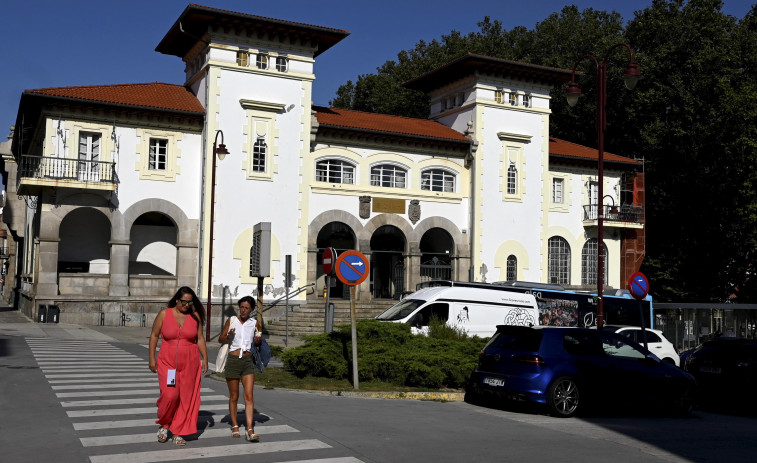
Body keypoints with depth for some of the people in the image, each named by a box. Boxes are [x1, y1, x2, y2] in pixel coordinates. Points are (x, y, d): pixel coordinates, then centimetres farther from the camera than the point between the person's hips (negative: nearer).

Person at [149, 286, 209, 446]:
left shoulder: (195, 316, 3)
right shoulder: (164, 314, -1)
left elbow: (200, 338, 8)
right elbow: (154, 335, 4)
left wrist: (205, 359, 1)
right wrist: (152, 359, 0)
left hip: (190, 362, 2)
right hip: (167, 362, -2)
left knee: (186, 399, 1)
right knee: (169, 395, -14)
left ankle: (177, 432, 13)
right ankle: (164, 424, 13)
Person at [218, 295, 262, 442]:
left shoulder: (255, 323, 4)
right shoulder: (231, 321, 0)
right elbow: (220, 339, 4)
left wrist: (258, 341, -6)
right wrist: (228, 337, -17)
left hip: (248, 361, 1)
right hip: (233, 361, -1)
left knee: (249, 396, -9)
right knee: (234, 396, 8)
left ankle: (250, 430, -13)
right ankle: (235, 426, 23)